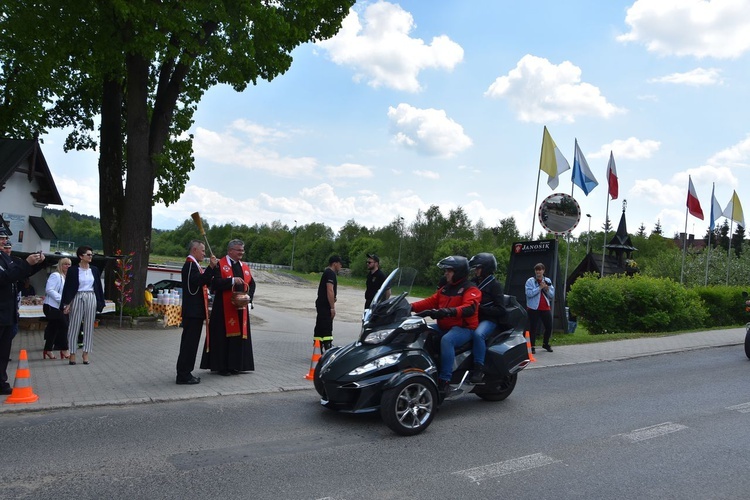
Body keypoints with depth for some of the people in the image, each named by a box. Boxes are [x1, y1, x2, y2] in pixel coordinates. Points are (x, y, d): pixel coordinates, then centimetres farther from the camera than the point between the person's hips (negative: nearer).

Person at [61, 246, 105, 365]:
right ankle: (72, 353, 8)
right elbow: (67, 287, -2)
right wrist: (67, 303, -9)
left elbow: (98, 287, 12)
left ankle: (85, 353, 12)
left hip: (91, 298, 3)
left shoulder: (94, 270, 9)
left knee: (89, 327, 5)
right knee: (74, 327, 1)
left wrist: (100, 303, 8)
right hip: (77, 298, -3)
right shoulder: (73, 270, -2)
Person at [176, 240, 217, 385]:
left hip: (195, 311, 11)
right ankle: (184, 375, -2)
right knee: (189, 343, -7)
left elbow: (204, 282, 21)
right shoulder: (190, 264, -12)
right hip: (192, 311, -11)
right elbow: (198, 281, -26)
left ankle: (184, 373, 20)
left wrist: (212, 268, 11)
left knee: (190, 343, 14)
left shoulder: (194, 265, 21)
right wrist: (211, 267, -24)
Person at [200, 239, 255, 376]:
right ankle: (222, 366, 7)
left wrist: (247, 296, -5)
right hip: (224, 307, -6)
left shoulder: (245, 267, 15)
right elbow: (215, 282, -15)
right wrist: (232, 280, -26)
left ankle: (235, 365, 16)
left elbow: (252, 284, 13)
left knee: (239, 335, 7)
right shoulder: (220, 265, -4)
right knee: (224, 336, -2)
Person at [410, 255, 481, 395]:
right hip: (443, 327, 8)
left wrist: (449, 312, -42)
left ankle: (444, 381, -35)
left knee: (446, 340, -37)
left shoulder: (470, 289, -7)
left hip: (463, 328, -8)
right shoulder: (445, 288, 18)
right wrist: (411, 307, -5)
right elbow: (431, 301, 10)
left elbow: (469, 308, -26)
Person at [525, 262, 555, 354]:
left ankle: (545, 344, 31)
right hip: (534, 308, -4)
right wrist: (540, 287, -19)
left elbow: (552, 295, 9)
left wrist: (547, 289, -10)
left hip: (546, 308, 4)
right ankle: (532, 346, 7)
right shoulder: (530, 281, -4)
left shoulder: (548, 281, 10)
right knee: (533, 328, -4)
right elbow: (529, 293, -18)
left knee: (549, 327, 8)